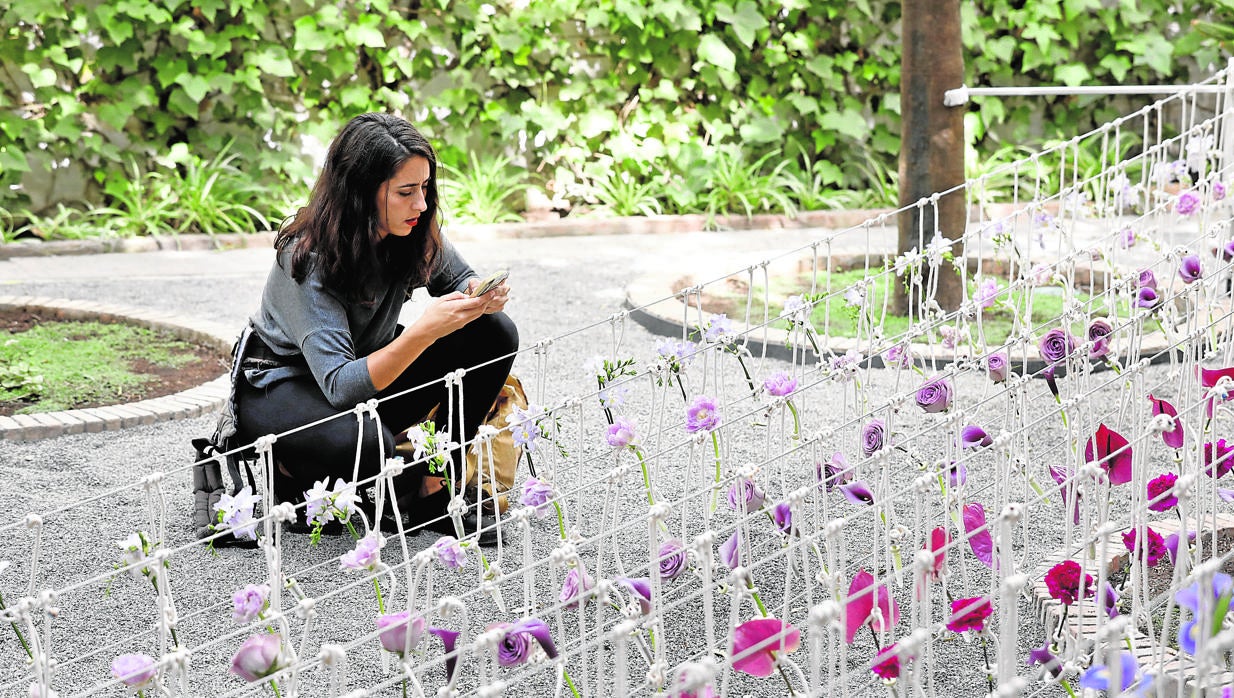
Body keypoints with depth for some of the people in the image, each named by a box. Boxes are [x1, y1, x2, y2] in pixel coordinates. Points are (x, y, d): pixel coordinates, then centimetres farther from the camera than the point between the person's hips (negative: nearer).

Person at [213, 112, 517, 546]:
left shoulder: (414, 231, -13)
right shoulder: (306, 258, -31)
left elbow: (458, 279, 8)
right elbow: (340, 386, -36)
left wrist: (480, 296, -18)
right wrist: (423, 332, -48)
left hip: (368, 371, 7)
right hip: (279, 386, -7)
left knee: (494, 334, -11)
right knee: (367, 445, -40)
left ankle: (432, 492, -8)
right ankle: (280, 466, -4)